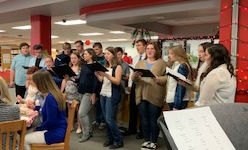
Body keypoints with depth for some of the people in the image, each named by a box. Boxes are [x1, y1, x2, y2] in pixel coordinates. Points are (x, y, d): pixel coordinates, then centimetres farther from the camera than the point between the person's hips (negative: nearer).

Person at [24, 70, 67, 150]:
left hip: (56, 133, -9)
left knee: (24, 140, 0)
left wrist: (38, 128, -7)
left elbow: (50, 121, -22)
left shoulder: (50, 98, -24)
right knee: (28, 136, 20)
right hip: (59, 130, 9)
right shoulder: (55, 93, 4)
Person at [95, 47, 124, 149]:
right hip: (103, 94, 7)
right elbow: (102, 81, 14)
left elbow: (117, 81, -17)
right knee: (106, 118, 9)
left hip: (112, 95, -7)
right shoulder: (105, 67, 13)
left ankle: (118, 141, 5)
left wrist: (106, 74, -24)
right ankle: (110, 138, 21)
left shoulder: (117, 67, -7)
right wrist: (97, 74, -3)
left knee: (110, 119, -8)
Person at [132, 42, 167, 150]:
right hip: (141, 95, 4)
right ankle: (146, 140, 25)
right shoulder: (140, 63, 14)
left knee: (154, 120, 3)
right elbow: (133, 78, 7)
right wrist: (136, 74, -15)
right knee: (144, 119, 10)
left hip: (155, 96, -3)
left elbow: (167, 78, -6)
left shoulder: (162, 63, 3)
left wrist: (158, 79, -23)